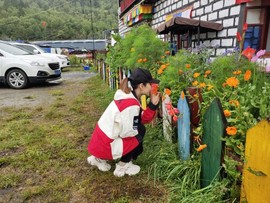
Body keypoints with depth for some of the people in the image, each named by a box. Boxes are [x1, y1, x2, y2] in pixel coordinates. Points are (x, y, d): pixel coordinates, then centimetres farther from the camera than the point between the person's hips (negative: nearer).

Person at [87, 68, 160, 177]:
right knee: (140, 132, -2)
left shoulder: (127, 96, 3)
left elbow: (143, 120, 5)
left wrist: (153, 104, -6)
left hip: (100, 140, 8)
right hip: (104, 145, -8)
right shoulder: (132, 105, -24)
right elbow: (127, 132, -21)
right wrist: (139, 131, -2)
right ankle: (122, 166, 10)